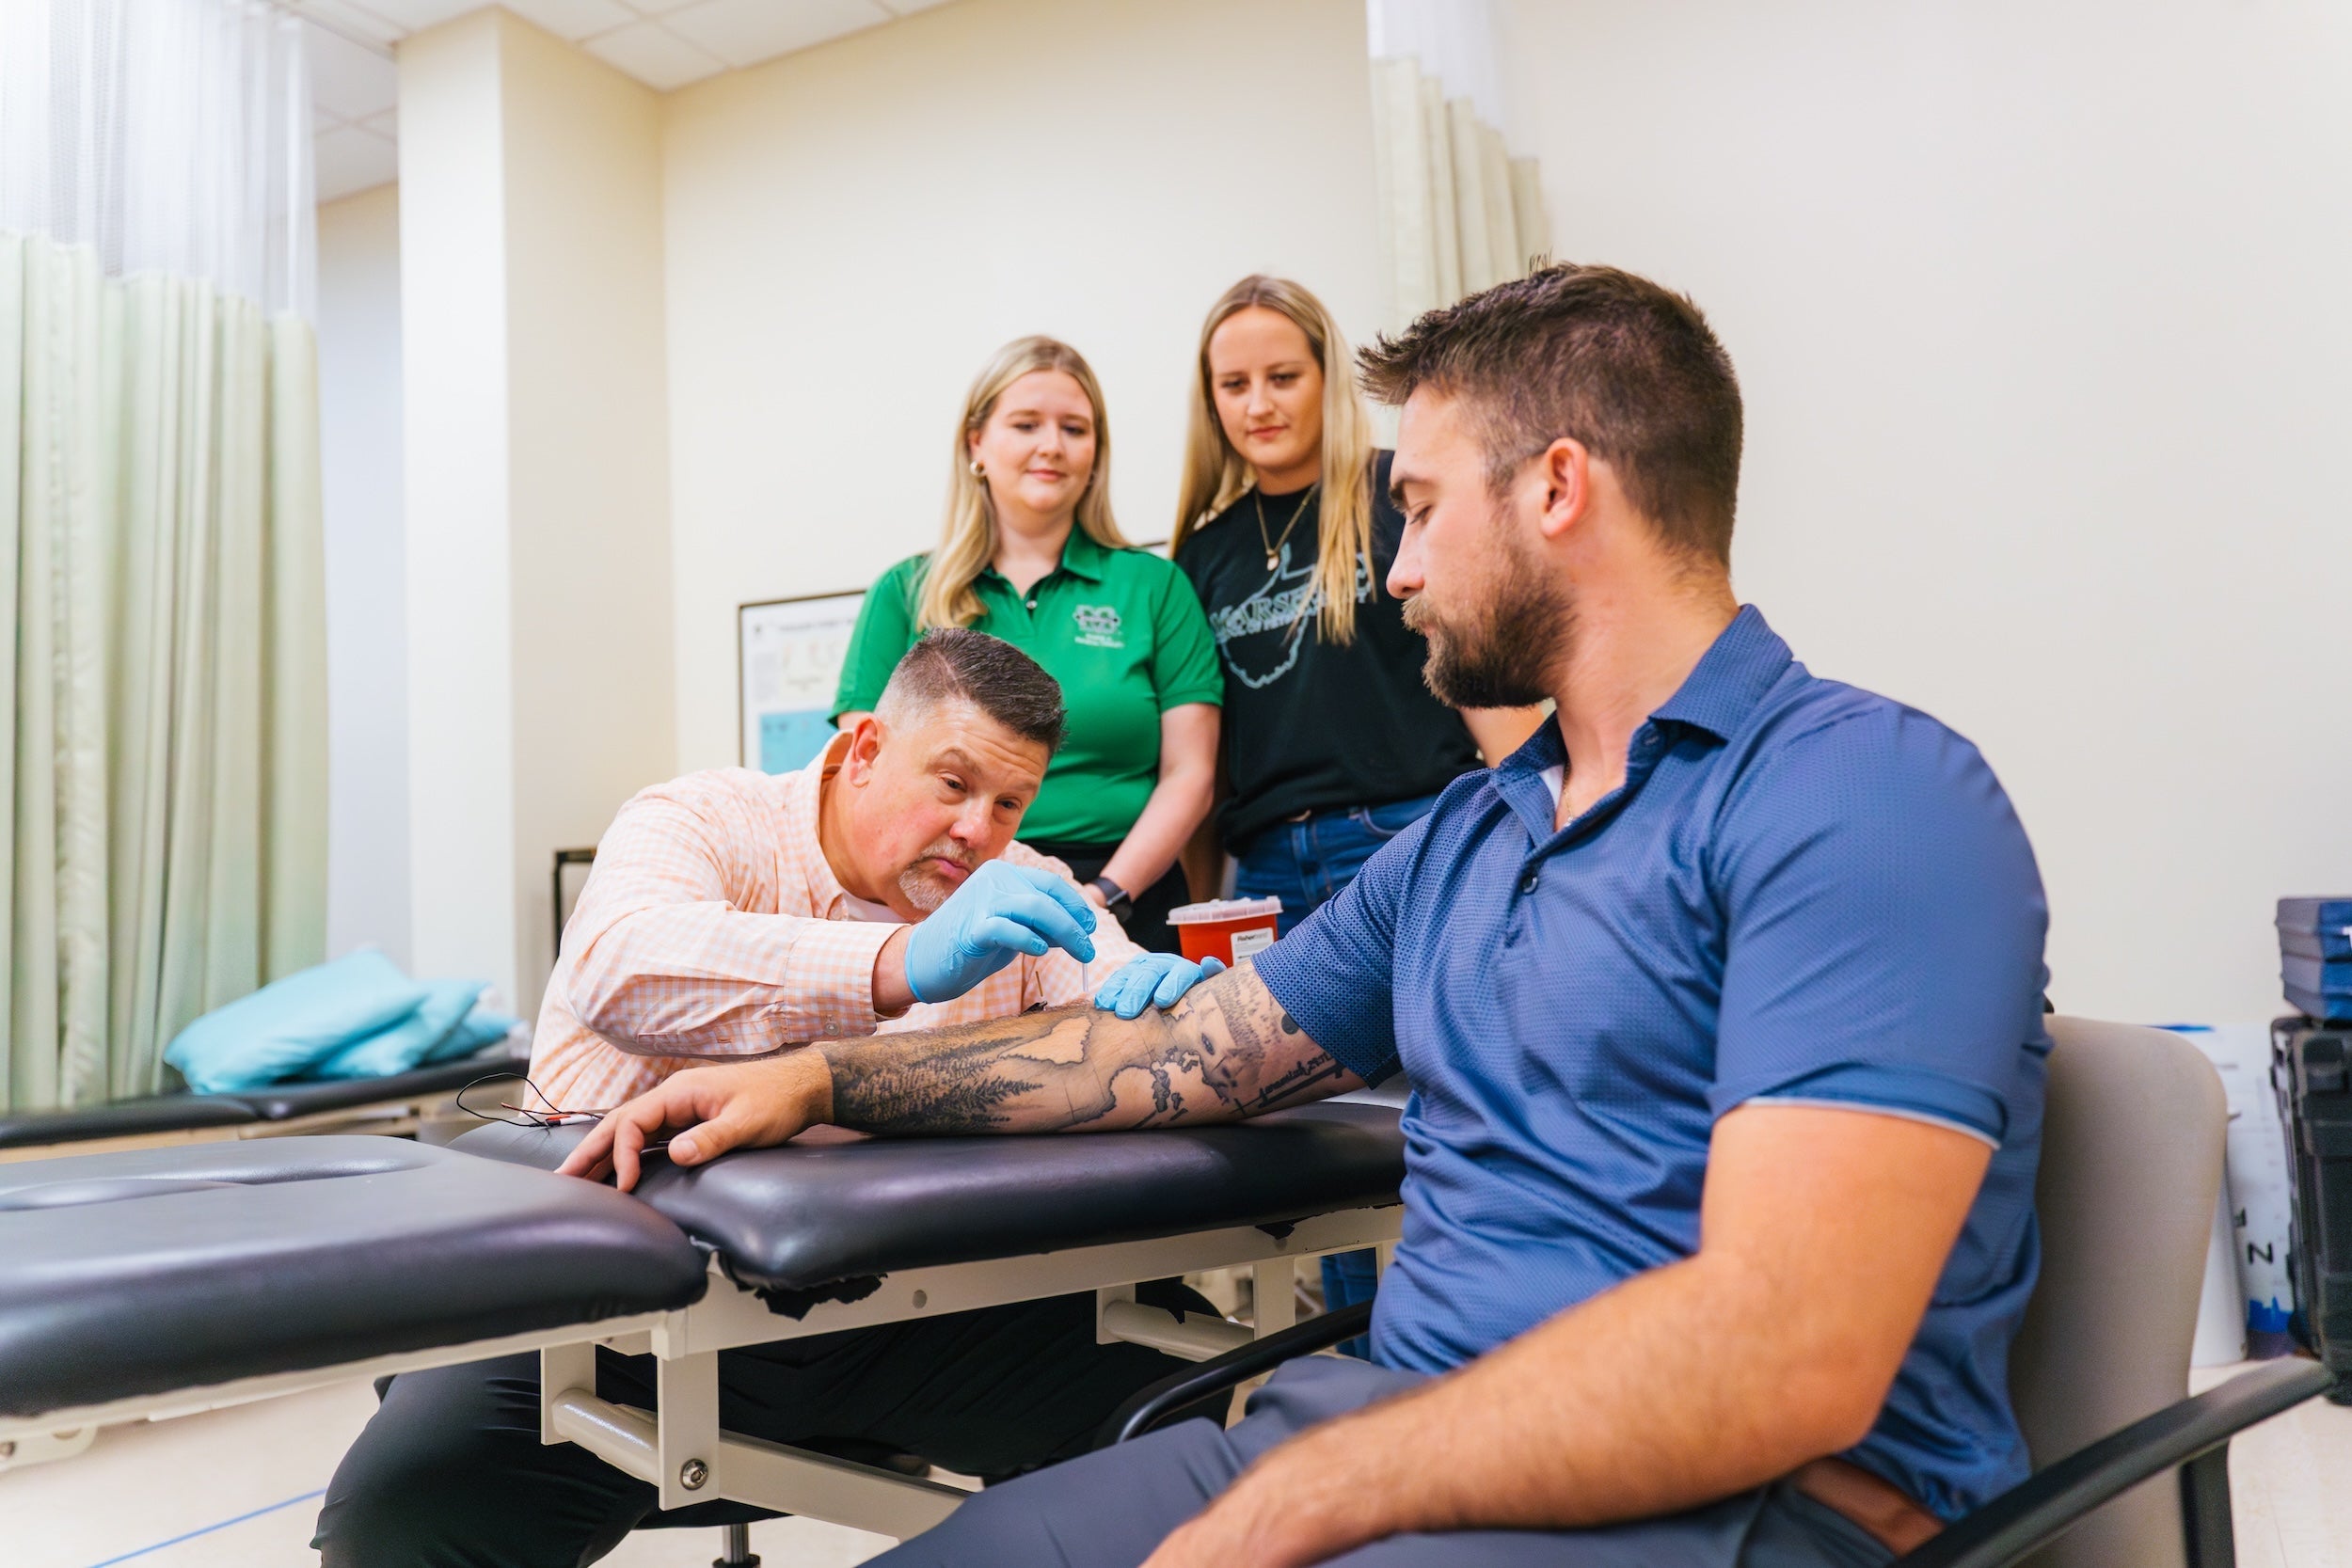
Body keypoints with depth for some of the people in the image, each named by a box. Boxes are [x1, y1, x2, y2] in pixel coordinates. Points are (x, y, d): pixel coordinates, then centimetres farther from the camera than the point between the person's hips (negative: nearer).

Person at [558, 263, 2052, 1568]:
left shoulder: (1863, 794, -12)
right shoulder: (1461, 838, 16)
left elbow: (1784, 1356, -23)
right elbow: (1178, 1055, 19)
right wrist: (822, 1075, 14)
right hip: (1406, 1428, 7)